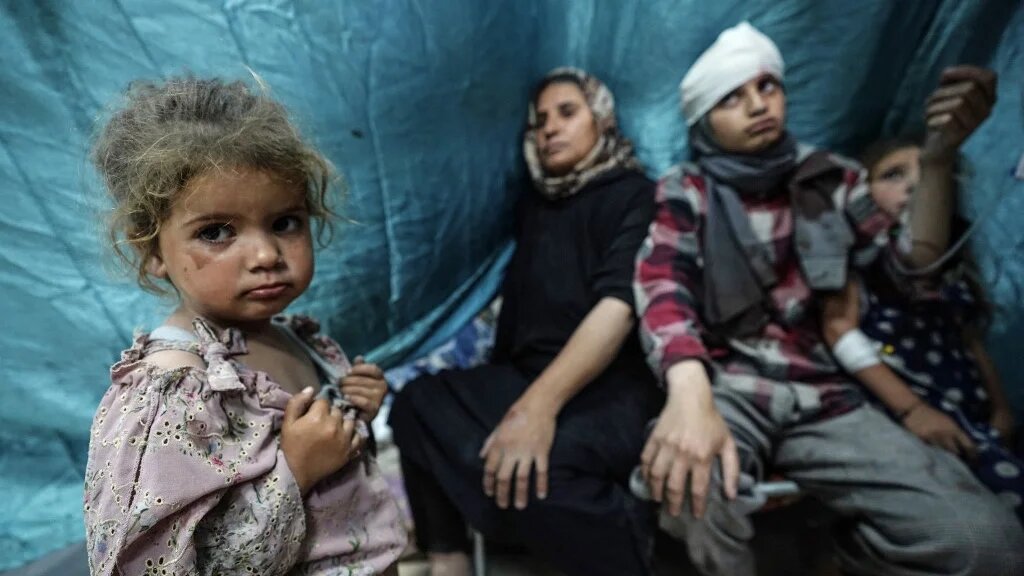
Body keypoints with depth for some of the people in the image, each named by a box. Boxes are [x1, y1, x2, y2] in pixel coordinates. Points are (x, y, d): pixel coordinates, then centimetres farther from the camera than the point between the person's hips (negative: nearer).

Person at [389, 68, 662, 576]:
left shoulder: (634, 196, -2)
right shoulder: (534, 206, 19)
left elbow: (619, 306, -17)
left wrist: (541, 405, -29)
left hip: (616, 384, -6)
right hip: (526, 376, 7)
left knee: (534, 470, -34)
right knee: (418, 404, -15)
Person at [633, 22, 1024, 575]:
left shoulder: (828, 179, 14)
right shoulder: (686, 191, 2)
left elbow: (914, 256, 4)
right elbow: (662, 289, -16)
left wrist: (941, 149, -10)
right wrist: (690, 393, -35)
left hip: (821, 396, 4)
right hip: (726, 386, -3)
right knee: (689, 479, -38)